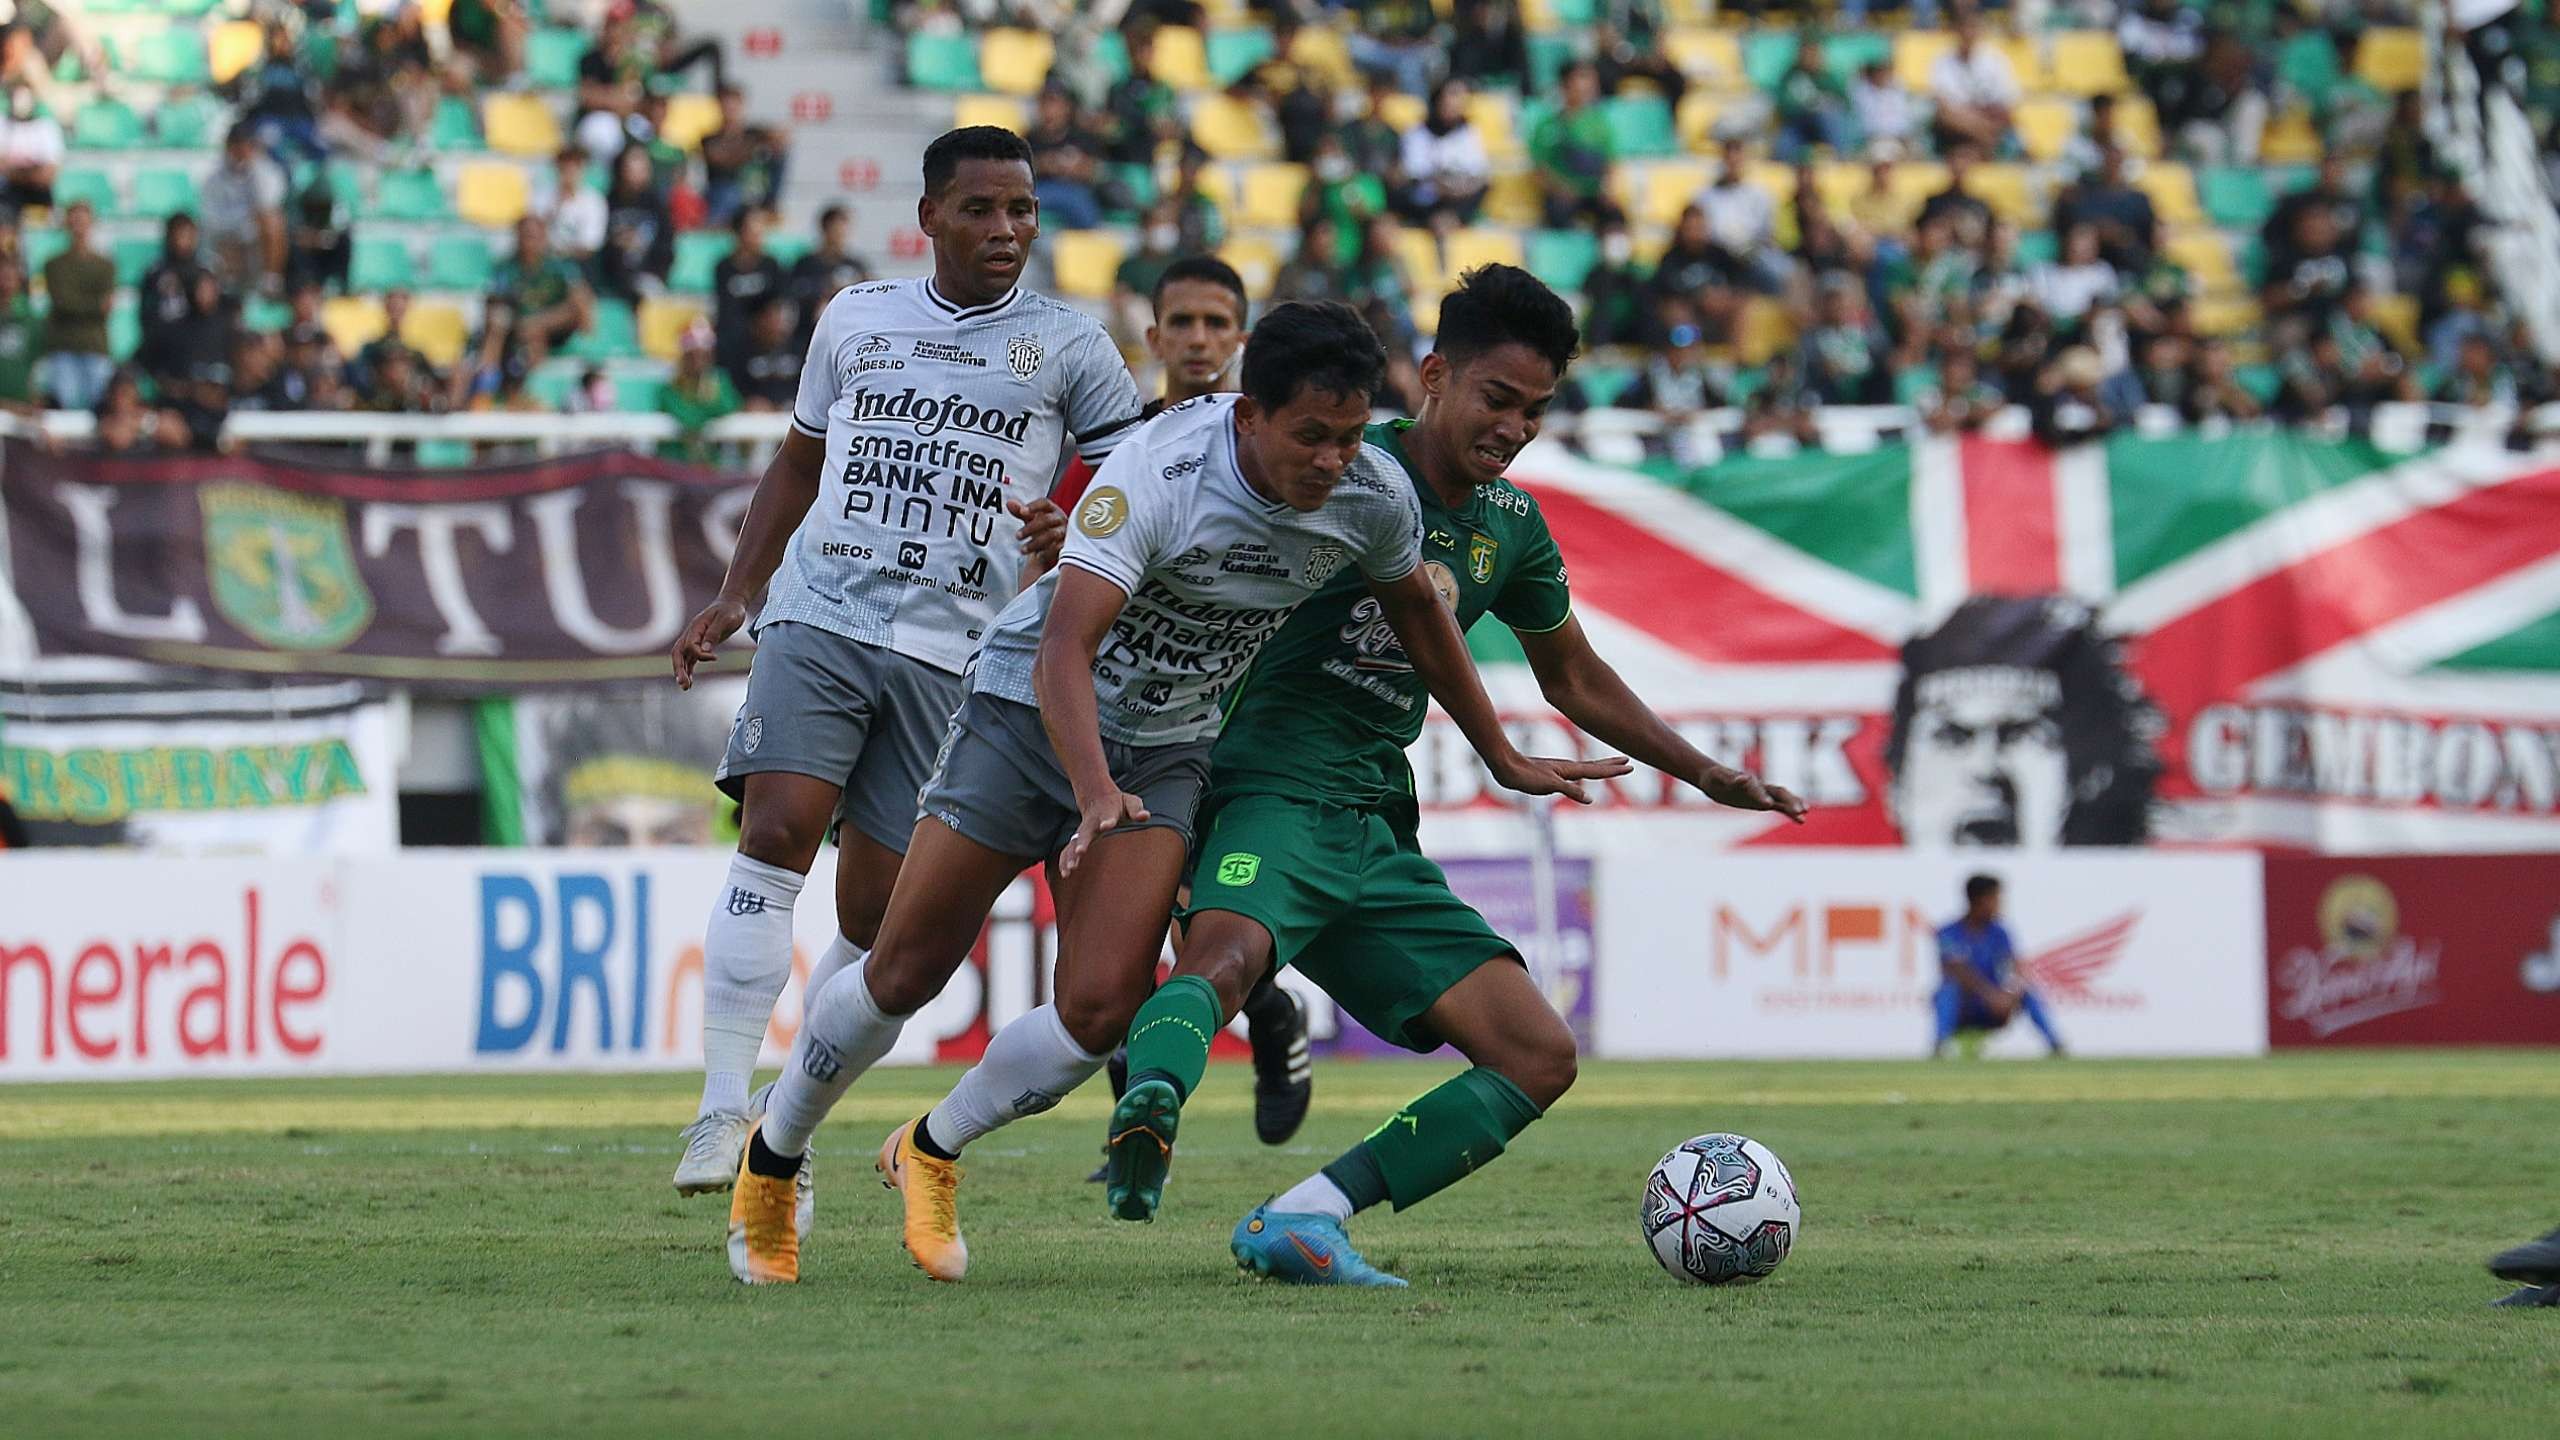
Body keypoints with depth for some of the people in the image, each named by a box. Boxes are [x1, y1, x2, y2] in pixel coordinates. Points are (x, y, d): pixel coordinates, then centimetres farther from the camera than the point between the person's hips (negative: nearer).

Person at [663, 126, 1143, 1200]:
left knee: (875, 908, -2)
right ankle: (721, 1114, -20)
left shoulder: (1068, 347, 7)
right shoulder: (855, 320, 14)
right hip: (818, 618, 1)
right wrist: (734, 596, 18)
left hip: (952, 655, -1)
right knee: (778, 832, -20)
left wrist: (1077, 529, -14)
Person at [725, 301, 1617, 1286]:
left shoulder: (1371, 500, -12)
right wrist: (1097, 793, -53)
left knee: (1101, 1009, -15)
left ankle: (931, 1154, 12)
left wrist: (1501, 757, 19)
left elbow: (1418, 615, 11)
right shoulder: (1157, 475, -30)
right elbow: (1063, 649, -38)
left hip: (1166, 750, 4)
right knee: (905, 976, 2)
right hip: (1030, 712, -4)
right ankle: (771, 1163, 27)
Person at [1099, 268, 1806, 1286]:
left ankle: (1299, 1221, -11)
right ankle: (1148, 1110, -69)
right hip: (1272, 792, -7)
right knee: (1227, 953, -40)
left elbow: (1578, 683, 31)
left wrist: (1707, 775, 28)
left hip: (1378, 837, 7)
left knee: (1540, 1059, -3)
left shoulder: (1510, 527, 15)